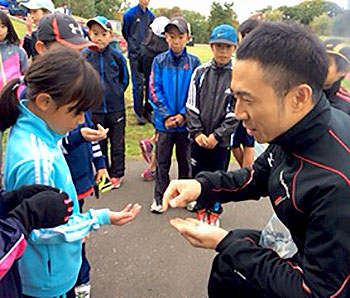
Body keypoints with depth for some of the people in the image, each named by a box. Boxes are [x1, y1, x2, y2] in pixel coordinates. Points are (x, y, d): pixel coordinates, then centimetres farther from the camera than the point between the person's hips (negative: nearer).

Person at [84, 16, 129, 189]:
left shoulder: (117, 56, -4)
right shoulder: (84, 56, -4)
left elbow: (124, 80, 9)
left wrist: (116, 93, 4)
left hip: (116, 108, -1)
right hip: (94, 108, 1)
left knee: (117, 143, 8)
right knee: (98, 144, 13)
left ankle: (117, 174, 24)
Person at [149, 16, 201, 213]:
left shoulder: (194, 62, -1)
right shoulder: (159, 61, 0)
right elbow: (155, 90, -4)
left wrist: (183, 114, -12)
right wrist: (166, 116, -11)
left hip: (186, 121, 0)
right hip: (164, 121, 0)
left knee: (185, 160, 13)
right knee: (162, 161, 9)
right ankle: (159, 197, 22)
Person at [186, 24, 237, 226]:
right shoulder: (201, 72, 1)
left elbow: (236, 112, -6)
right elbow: (191, 105, 1)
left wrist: (216, 135, -11)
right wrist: (197, 132, -8)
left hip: (222, 140, -1)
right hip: (198, 138, 2)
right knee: (198, 174, 10)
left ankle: (215, 211, 32)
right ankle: (201, 209, 32)